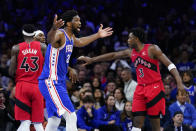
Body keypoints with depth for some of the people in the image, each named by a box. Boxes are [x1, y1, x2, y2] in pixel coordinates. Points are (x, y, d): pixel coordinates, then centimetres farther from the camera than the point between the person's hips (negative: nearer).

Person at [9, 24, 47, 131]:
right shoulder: (42, 47, 2)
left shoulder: (16, 48, 0)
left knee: (25, 122, -3)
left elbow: (11, 73, -2)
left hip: (22, 86, -1)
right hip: (37, 86, 1)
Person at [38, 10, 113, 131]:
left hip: (59, 82, 10)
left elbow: (80, 42, 39)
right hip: (51, 82, -10)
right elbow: (51, 40, -42)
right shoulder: (60, 34, -16)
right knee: (71, 117, -16)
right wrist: (53, 29, -64)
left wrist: (98, 35, 45)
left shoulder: (71, 37, 13)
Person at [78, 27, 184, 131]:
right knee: (137, 122, -2)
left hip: (154, 87, -6)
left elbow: (169, 65, -13)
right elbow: (113, 56, 19)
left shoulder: (152, 49, -9)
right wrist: (91, 60, 22)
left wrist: (179, 83, -24)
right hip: (140, 88, 6)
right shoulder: (131, 52, 11)